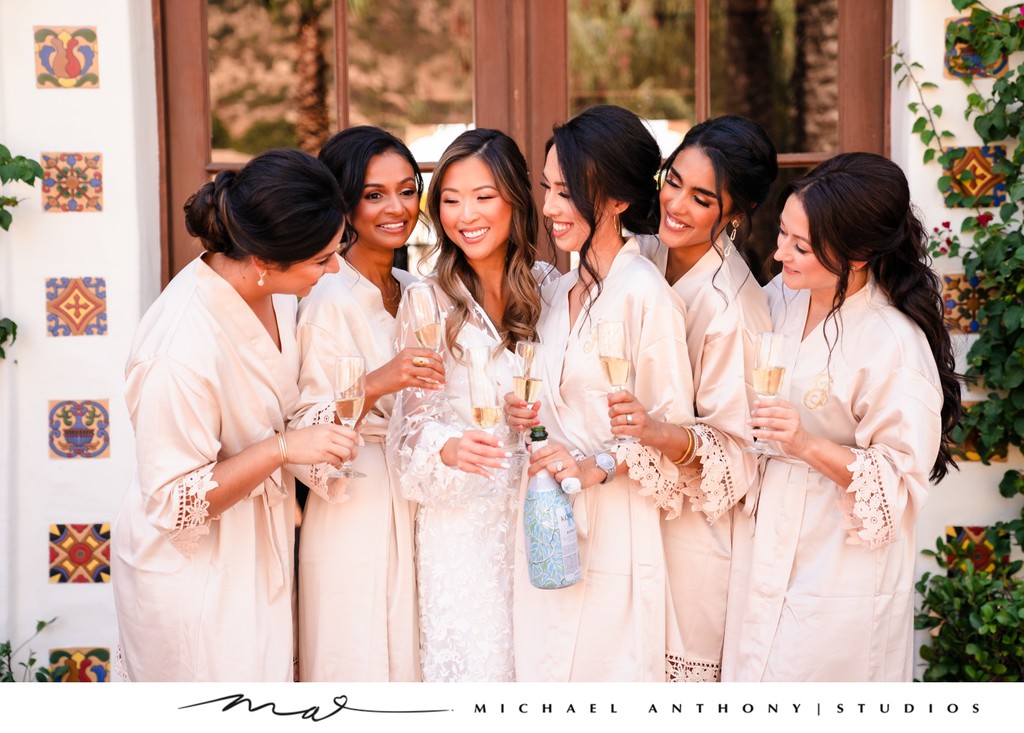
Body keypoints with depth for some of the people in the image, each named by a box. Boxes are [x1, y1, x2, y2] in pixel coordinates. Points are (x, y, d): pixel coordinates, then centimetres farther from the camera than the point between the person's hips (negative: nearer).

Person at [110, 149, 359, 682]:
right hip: (191, 564, -7)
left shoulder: (270, 291, -10)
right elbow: (174, 503, -25)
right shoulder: (180, 351, -34)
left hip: (260, 549, 7)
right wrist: (283, 449, -29)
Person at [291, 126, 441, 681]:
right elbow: (306, 436, -20)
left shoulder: (416, 293, 8)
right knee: (359, 662, 2)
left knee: (410, 656, 14)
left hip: (414, 513, 7)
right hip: (353, 523, -7)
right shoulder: (329, 299, -14)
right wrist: (373, 386, -34)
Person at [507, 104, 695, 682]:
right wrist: (528, 412, 4)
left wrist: (599, 467, -22)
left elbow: (673, 429, -11)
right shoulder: (560, 292, 12)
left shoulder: (644, 293, -13)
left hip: (614, 538, -7)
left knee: (604, 669, -3)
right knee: (544, 670, 9)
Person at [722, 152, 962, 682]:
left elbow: (900, 482, -17)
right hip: (764, 547, 6)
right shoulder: (781, 295, -1)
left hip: (839, 572, -6)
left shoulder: (894, 346, -21)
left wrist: (809, 446, -27)